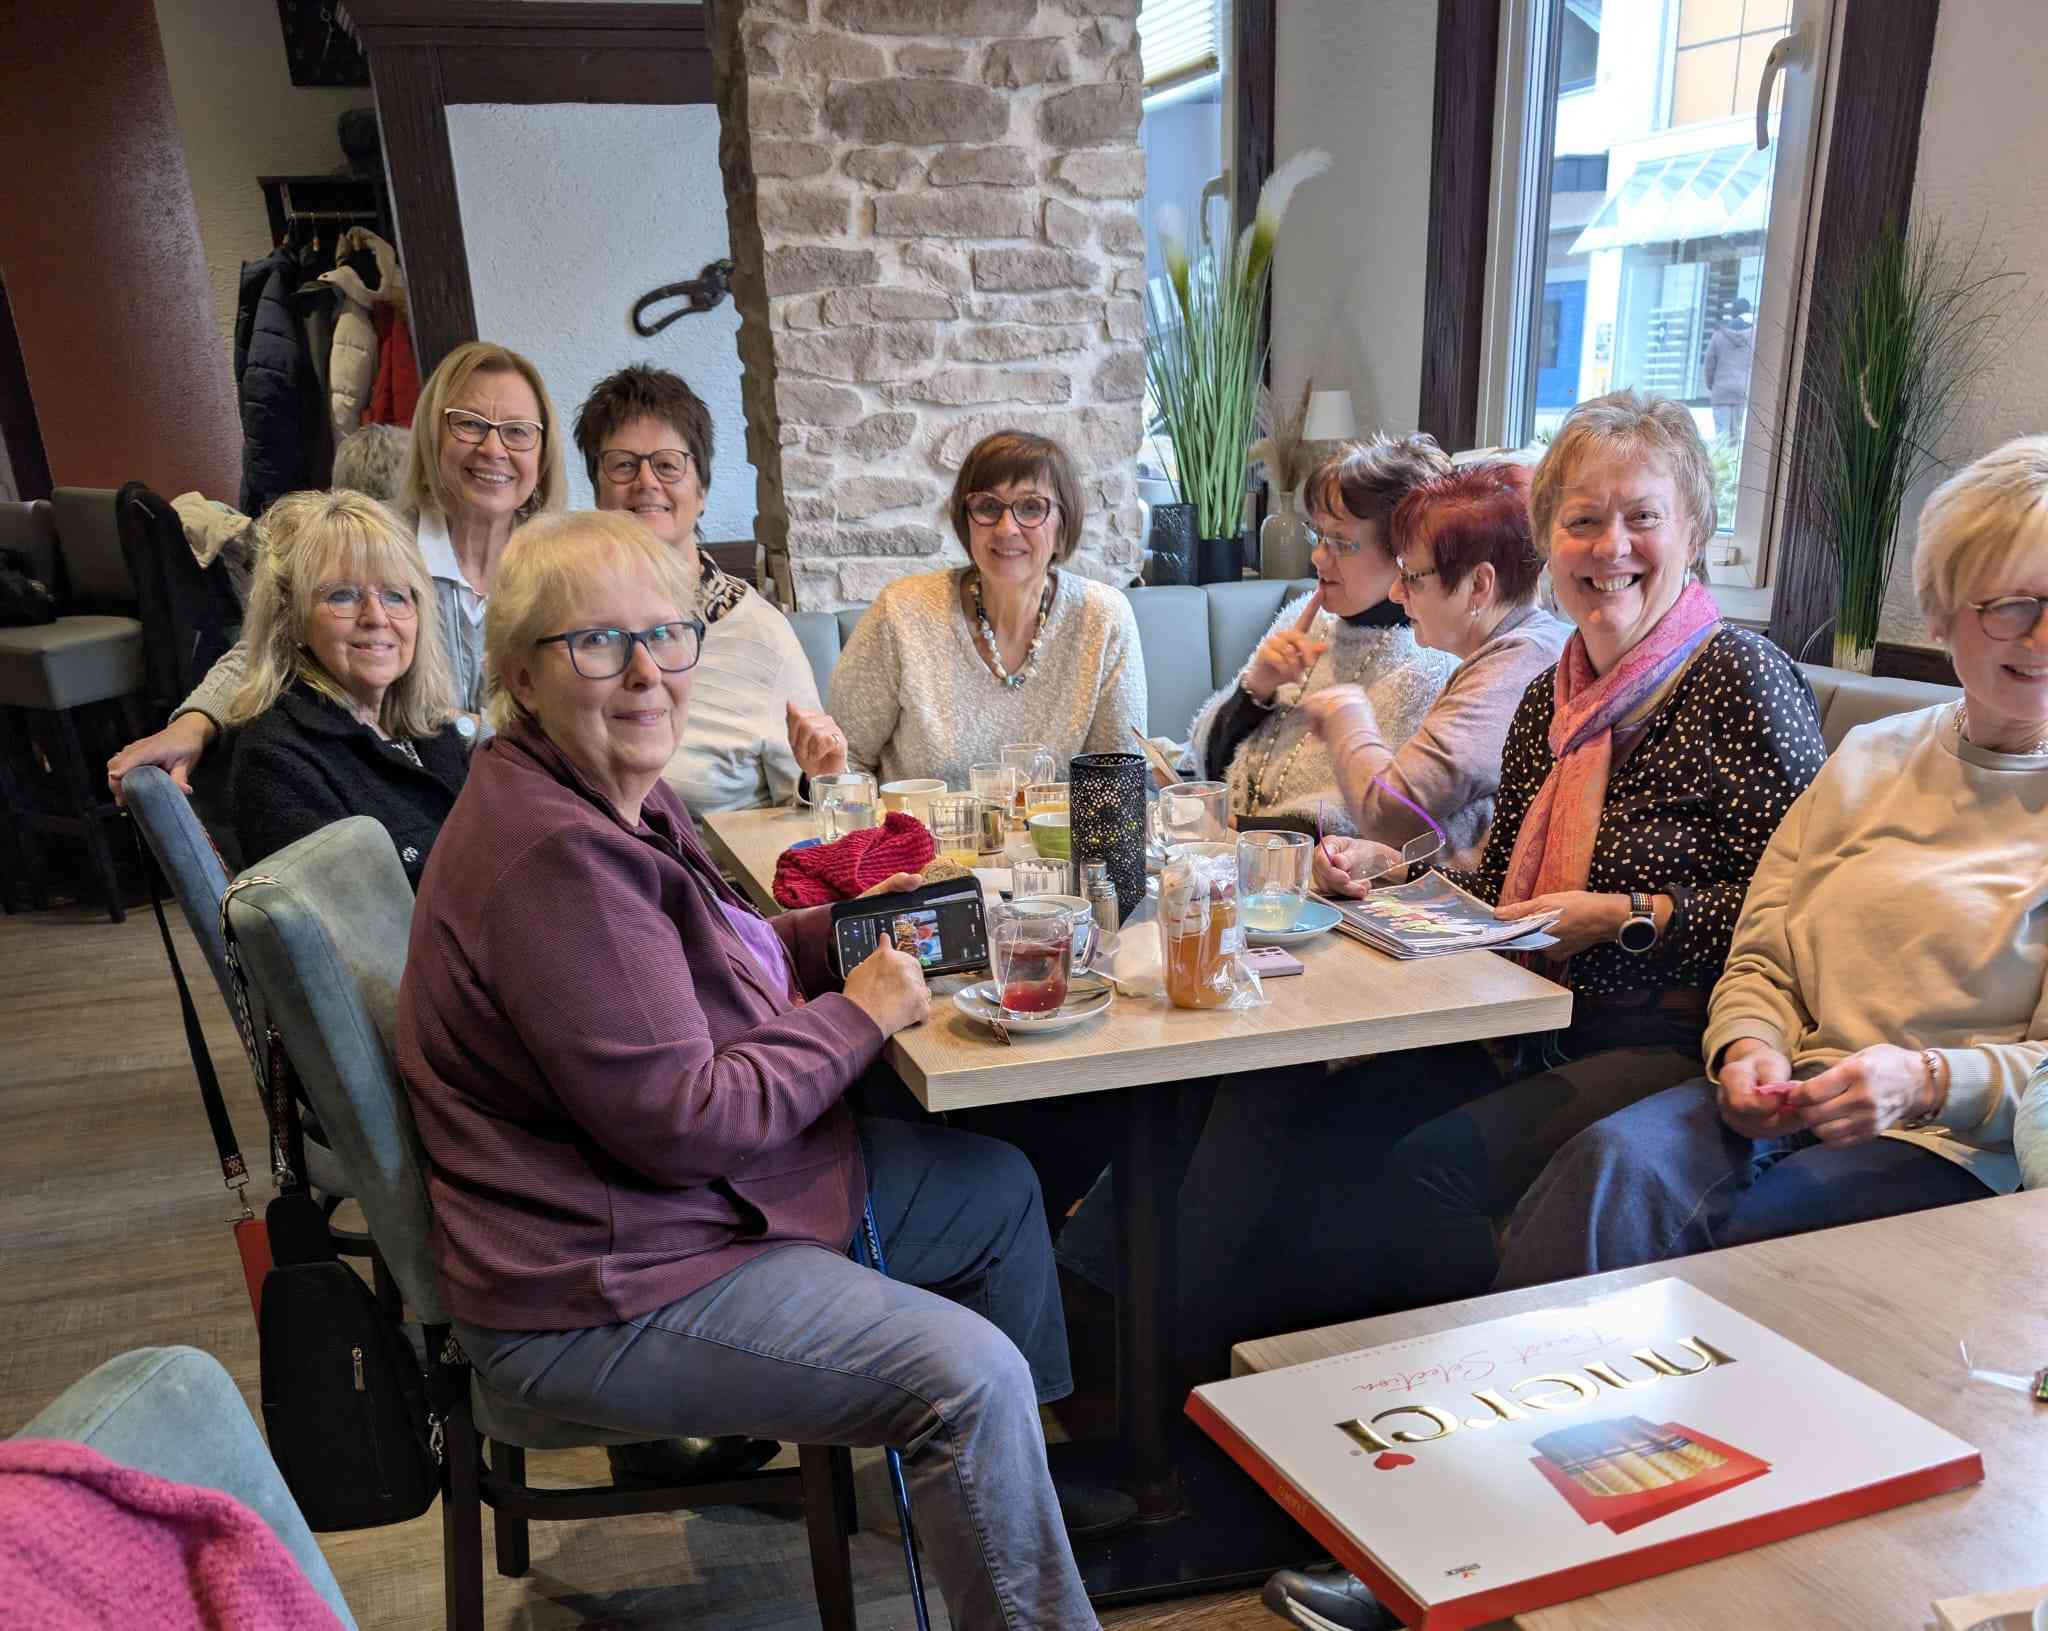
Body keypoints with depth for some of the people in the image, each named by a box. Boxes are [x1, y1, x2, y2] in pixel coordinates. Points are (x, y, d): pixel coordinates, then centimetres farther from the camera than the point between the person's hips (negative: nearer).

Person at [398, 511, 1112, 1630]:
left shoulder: (621, 798, 5)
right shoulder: (551, 850, -27)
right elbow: (682, 1120, -28)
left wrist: (847, 931, 0)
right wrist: (858, 1014, -15)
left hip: (699, 1194, 11)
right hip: (602, 1294, -11)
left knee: (998, 1188, 16)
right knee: (970, 1379, -21)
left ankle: (1051, 1465, 37)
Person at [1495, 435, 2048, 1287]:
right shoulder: (1871, 758, 16)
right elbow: (1762, 954, 14)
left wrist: (1927, 1082, -18)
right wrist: (1749, 1047, -7)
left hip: (1952, 1147, -3)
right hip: (1791, 1101, 3)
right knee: (1616, 1162, -29)